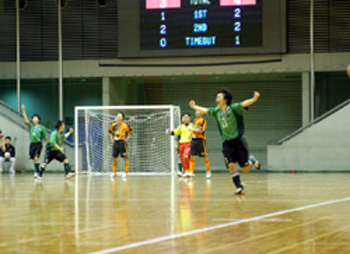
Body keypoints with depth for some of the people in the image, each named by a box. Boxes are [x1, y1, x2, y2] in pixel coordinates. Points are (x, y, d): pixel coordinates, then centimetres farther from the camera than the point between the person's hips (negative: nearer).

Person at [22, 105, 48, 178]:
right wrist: (23, 111, -10)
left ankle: (36, 172, -15)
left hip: (38, 144, -4)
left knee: (36, 158, -16)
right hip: (32, 144, 4)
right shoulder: (31, 126, 10)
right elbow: (26, 119, 0)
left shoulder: (41, 127, 1)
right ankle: (37, 171, 16)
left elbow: (46, 137, 4)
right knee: (34, 159, 5)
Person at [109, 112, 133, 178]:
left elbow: (131, 131, 0)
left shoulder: (125, 125, -6)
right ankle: (114, 172, 11)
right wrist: (112, 139, 11)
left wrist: (127, 138, -6)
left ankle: (125, 172, 1)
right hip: (115, 142, 5)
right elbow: (110, 132, 23)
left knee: (125, 158, -4)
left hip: (122, 142, -5)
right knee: (114, 158, 5)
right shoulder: (113, 125, 8)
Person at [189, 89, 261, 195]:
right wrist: (195, 107, 37)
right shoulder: (216, 111, 7)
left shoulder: (233, 108, -11)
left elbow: (244, 104, -27)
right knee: (231, 166, -10)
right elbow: (205, 110, 25)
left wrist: (254, 99, -45)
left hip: (238, 141, -4)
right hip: (227, 143, 4)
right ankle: (239, 188, -3)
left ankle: (252, 160, 33)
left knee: (245, 169, 0)